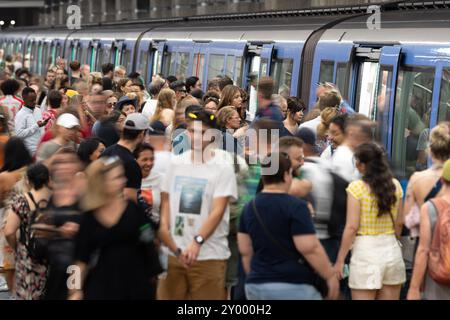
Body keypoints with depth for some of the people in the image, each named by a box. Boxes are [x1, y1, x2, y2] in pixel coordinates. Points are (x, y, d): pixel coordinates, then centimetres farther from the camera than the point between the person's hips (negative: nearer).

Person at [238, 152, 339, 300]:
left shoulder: (249, 208, 8)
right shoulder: (296, 207, -11)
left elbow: (245, 251, 13)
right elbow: (310, 248, -16)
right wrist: (331, 275, -6)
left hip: (255, 287, 6)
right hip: (292, 287, -6)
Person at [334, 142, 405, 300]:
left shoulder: (356, 187, -10)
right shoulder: (395, 185, 5)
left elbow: (352, 227, -12)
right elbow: (399, 223, 12)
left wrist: (340, 260, -7)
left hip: (366, 250, -5)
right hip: (392, 249, 5)